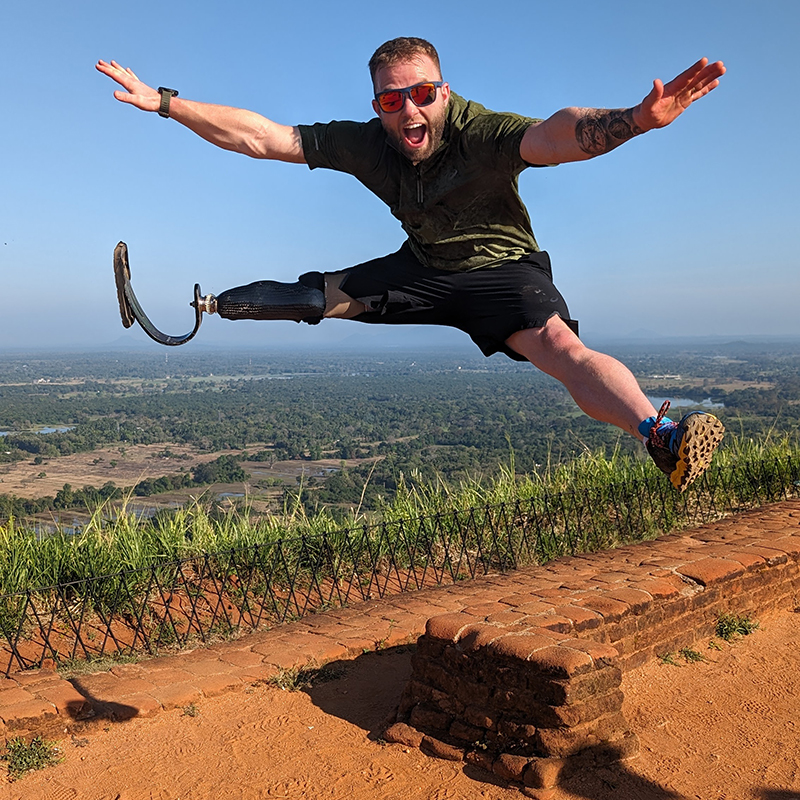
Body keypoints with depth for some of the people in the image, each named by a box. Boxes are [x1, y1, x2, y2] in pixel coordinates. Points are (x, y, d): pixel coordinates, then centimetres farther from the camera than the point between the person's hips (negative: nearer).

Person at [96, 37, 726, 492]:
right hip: (422, 269, 5)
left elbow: (553, 135, -47)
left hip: (502, 269, -5)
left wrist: (635, 119, -67)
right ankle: (202, 306, 32)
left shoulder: (482, 133, -26)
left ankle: (662, 437, -48)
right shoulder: (366, 144, -12)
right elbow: (257, 137, -8)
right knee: (319, 297, 10)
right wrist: (164, 102, -10)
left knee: (560, 346, -34)